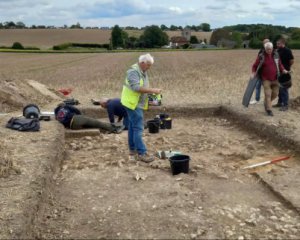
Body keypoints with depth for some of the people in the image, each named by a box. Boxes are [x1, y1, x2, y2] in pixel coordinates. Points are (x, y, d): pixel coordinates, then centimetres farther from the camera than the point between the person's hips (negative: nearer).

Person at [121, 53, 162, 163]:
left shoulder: (143, 72, 14)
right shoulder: (133, 71, -17)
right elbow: (136, 87, -27)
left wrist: (151, 92, 4)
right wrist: (152, 90, -26)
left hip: (138, 104, 10)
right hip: (133, 103, -10)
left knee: (133, 127, 15)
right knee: (138, 128, -11)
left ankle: (132, 149, 23)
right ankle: (141, 153, -12)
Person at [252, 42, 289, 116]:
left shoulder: (276, 55, 3)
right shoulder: (261, 57, -6)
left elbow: (280, 64, 14)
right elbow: (254, 66, 1)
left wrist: (283, 70, -3)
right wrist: (253, 73, -15)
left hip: (275, 79, 4)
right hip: (266, 79, -4)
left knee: (275, 94, 8)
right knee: (268, 94, -8)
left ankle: (266, 103, 34)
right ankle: (268, 110, 1)